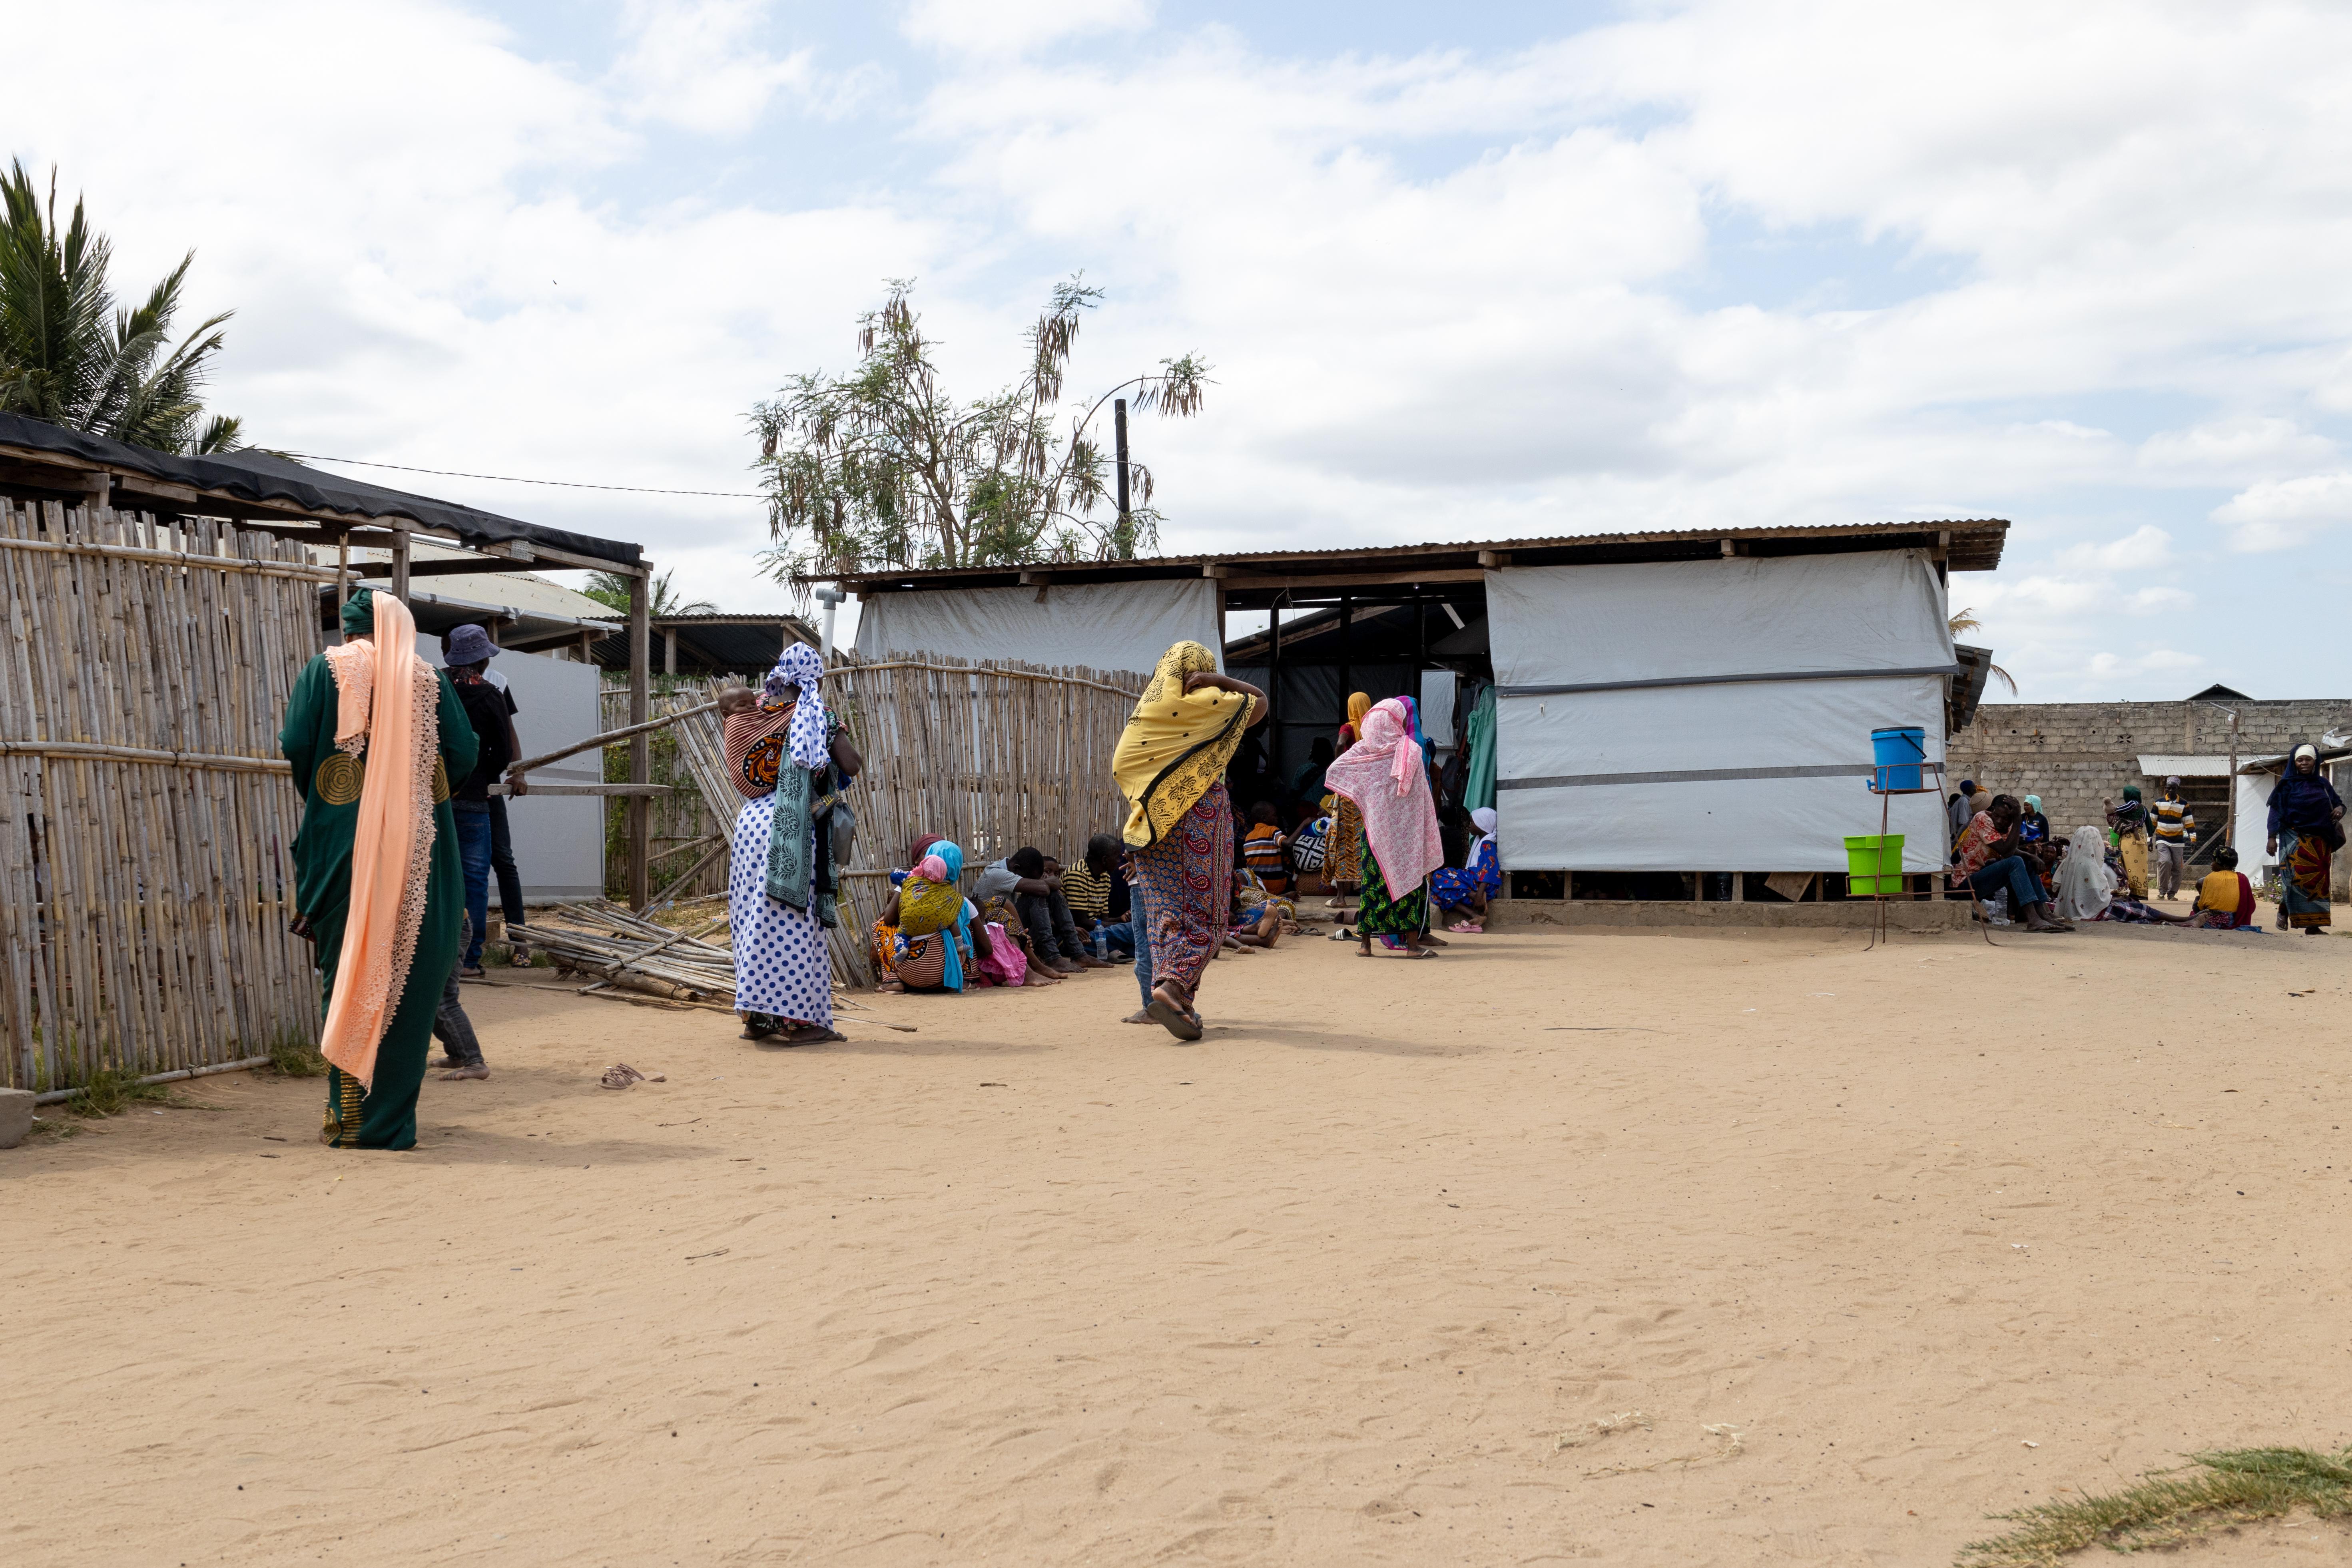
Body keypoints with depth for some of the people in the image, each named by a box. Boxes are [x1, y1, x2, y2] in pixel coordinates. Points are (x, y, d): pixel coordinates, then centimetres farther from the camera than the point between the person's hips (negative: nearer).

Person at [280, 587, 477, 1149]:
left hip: (342, 843, 0)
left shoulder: (327, 668, 4)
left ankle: (346, 1114, 9)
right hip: (416, 848, 0)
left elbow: (295, 745, -5)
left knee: (346, 974, 8)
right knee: (407, 979, 4)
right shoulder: (428, 680, 6)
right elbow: (462, 755, 2)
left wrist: (317, 796, 15)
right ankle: (389, 1119, 4)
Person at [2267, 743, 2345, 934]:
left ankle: (2313, 926, 5)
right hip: (2295, 838, -4)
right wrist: (2272, 838, -9)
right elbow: (2276, 811, -1)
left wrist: (2340, 809, -6)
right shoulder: (2287, 784, 2)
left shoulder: (2323, 783, 12)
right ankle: (2284, 910, 1)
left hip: (2320, 840, 4)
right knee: (2300, 875, -19)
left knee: (2318, 881, 2)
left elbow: (2338, 802, 19)